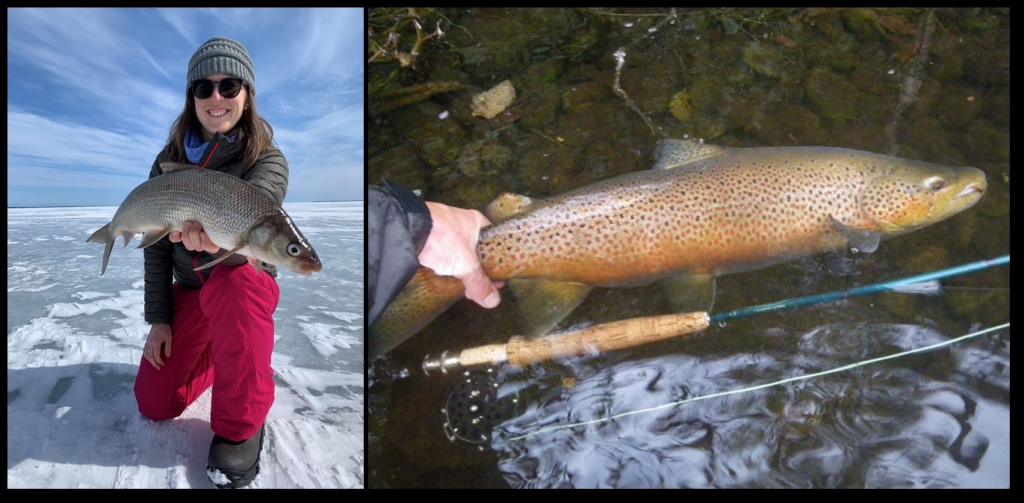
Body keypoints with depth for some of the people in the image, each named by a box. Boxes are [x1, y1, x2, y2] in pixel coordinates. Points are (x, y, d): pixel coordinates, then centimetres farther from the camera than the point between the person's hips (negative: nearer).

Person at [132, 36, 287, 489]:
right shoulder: (169, 160, -4)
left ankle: (239, 427, -25)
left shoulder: (267, 161, -17)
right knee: (155, 403, -4)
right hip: (187, 291, 4)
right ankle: (213, 350, 29)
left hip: (244, 284, -4)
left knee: (233, 283, -41)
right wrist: (158, 317, -6)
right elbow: (156, 240, -1)